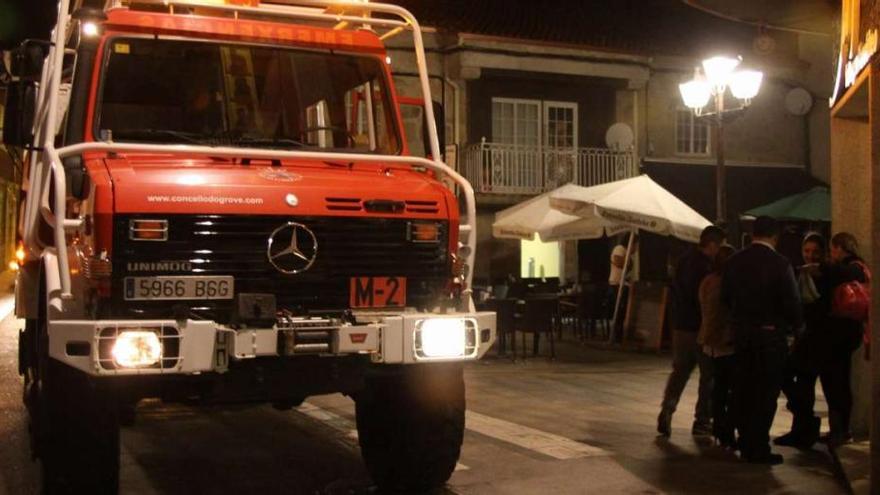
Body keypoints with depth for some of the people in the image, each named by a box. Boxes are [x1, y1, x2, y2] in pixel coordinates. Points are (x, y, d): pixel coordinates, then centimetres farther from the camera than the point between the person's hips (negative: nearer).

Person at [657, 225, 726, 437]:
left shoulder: (684, 261, 9)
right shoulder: (706, 266, -18)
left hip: (681, 326, 7)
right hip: (701, 329, -7)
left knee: (679, 371, 14)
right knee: (708, 375, 5)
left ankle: (666, 410, -2)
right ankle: (702, 421, 9)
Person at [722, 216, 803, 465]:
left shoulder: (734, 261, 1)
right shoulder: (780, 264, -13)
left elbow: (725, 296, 7)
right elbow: (792, 302, -12)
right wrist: (795, 325, 6)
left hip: (741, 333, 5)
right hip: (770, 334, -5)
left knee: (742, 390, 14)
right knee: (766, 393, 3)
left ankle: (746, 444, 22)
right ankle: (758, 449, 4)